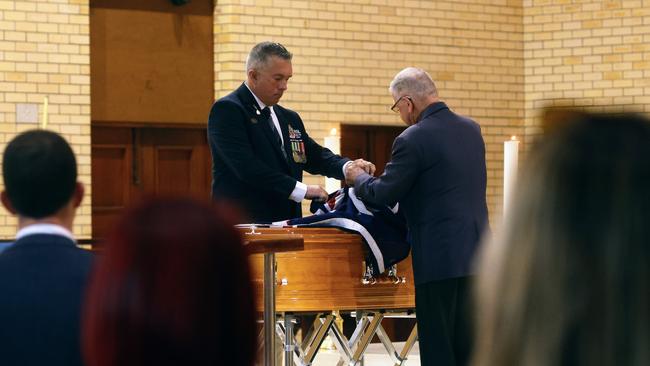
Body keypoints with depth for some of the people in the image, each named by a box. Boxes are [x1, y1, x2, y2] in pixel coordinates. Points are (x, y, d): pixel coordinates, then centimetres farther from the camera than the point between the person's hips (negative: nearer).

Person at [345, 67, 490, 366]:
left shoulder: (413, 140, -13)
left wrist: (357, 178, 11)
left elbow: (383, 195, -9)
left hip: (440, 256, -7)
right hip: (477, 252, 7)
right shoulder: (471, 130, 11)